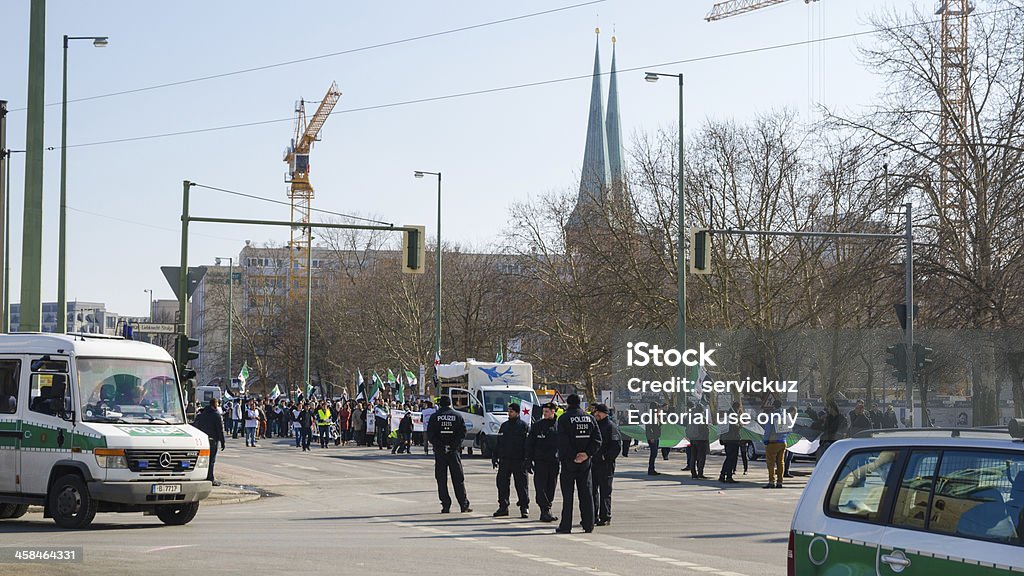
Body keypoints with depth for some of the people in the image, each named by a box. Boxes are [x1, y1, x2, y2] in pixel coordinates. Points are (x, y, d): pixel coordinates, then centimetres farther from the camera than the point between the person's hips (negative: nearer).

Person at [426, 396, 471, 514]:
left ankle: (446, 506, -1)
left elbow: (430, 434, -4)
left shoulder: (435, 417, 1)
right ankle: (464, 505, 2)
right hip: (454, 451, 0)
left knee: (441, 480, 3)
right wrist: (455, 445, -2)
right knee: (458, 479, 4)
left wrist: (438, 445, -1)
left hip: (439, 452, 0)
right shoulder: (457, 416, 3)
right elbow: (463, 433, -3)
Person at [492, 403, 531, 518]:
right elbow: (498, 443, 20)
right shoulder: (504, 426, 16)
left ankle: (524, 508, 4)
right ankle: (503, 507, 12)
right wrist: (494, 457, 13)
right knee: (502, 483, 4)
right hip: (504, 460, 5)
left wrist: (526, 460, -14)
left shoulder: (524, 426, -1)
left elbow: (527, 444, -6)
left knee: (521, 485, -2)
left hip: (519, 461, -5)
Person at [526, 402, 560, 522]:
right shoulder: (537, 426, 3)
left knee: (551, 488, 6)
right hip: (540, 462, -2)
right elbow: (529, 444, 5)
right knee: (541, 487, -9)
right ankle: (545, 511, -10)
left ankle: (546, 511, 15)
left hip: (554, 462, 2)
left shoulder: (559, 426, 5)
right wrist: (528, 462, -1)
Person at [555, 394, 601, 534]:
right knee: (586, 493, 10)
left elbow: (562, 441, -14)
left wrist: (572, 457, -9)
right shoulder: (590, 418, 6)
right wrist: (587, 454, -6)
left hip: (568, 461, -4)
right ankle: (588, 524, 10)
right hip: (585, 462, 4)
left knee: (567, 494, 0)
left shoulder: (564, 419, -8)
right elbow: (597, 439, -1)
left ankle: (566, 526, -1)